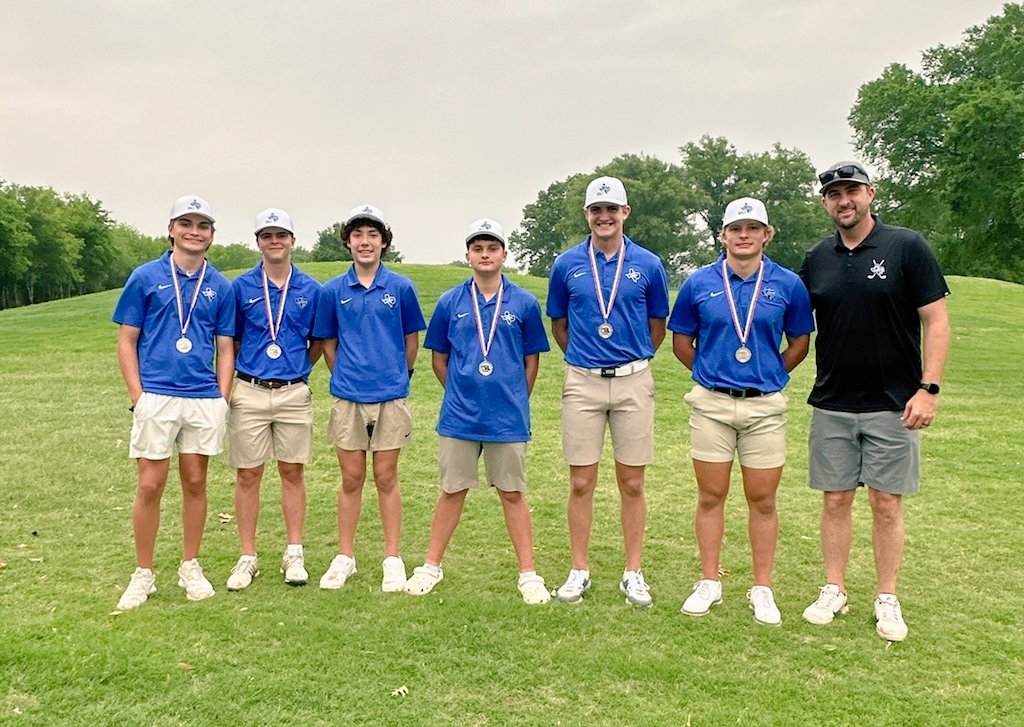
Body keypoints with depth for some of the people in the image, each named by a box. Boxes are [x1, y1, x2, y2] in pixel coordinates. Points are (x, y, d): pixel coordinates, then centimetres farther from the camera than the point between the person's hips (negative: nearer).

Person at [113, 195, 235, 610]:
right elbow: (126, 341, 2)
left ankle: (191, 568, 22)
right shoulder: (146, 277, 2)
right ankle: (143, 575, 13)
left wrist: (222, 400, 2)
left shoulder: (220, 287, 9)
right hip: (156, 397, -2)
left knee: (195, 483, 9)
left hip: (205, 400, 2)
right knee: (151, 485, 0)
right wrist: (137, 396, -7)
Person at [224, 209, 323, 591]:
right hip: (249, 393, 0)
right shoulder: (241, 286, 2)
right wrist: (239, 376, 2)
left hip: (294, 392, 1)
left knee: (292, 472, 6)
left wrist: (299, 369, 3)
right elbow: (229, 341, 8)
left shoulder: (310, 289, 4)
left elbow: (318, 341, 13)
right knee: (248, 475, 4)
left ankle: (294, 554, 16)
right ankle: (247, 557, 14)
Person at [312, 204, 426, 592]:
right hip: (348, 396, 1)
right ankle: (344, 557, 20)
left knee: (386, 478, 6)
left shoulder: (401, 287, 1)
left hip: (390, 396, -1)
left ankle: (393, 559, 15)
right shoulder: (332, 291, 3)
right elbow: (328, 344, 11)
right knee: (351, 479, 8)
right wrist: (344, 377, 8)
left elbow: (412, 340, 9)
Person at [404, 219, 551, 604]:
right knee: (452, 491, 11)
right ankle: (431, 566, 24)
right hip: (459, 416, 1)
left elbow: (531, 360, 7)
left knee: (513, 494, 7)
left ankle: (528, 574, 15)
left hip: (508, 418, -1)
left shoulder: (524, 303, 0)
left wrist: (514, 400, 5)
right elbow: (439, 359, 10)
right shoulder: (450, 302, 3)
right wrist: (461, 392, 7)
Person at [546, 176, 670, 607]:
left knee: (632, 483, 6)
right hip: (582, 382, 0)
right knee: (581, 483, 4)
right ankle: (579, 571, 16)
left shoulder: (647, 265, 2)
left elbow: (657, 327, 12)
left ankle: (633, 573, 17)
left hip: (633, 382, 0)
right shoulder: (567, 265, 3)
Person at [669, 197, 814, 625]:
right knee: (710, 496, 7)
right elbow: (681, 341, 11)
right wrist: (711, 372, 10)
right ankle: (709, 582, 19)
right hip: (711, 404, 0)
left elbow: (800, 342, 12)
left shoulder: (788, 285, 1)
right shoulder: (699, 283, 1)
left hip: (765, 406, 0)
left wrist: (772, 375, 9)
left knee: (762, 500, 6)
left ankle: (762, 589, 18)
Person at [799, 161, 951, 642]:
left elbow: (936, 321, -6)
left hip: (893, 404, -3)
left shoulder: (907, 247, -5)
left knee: (887, 504, 5)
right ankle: (833, 591, 22)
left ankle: (887, 601, 18)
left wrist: (929, 388, -13)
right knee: (836, 499, 9)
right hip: (831, 404, 3)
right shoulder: (816, 259, 6)